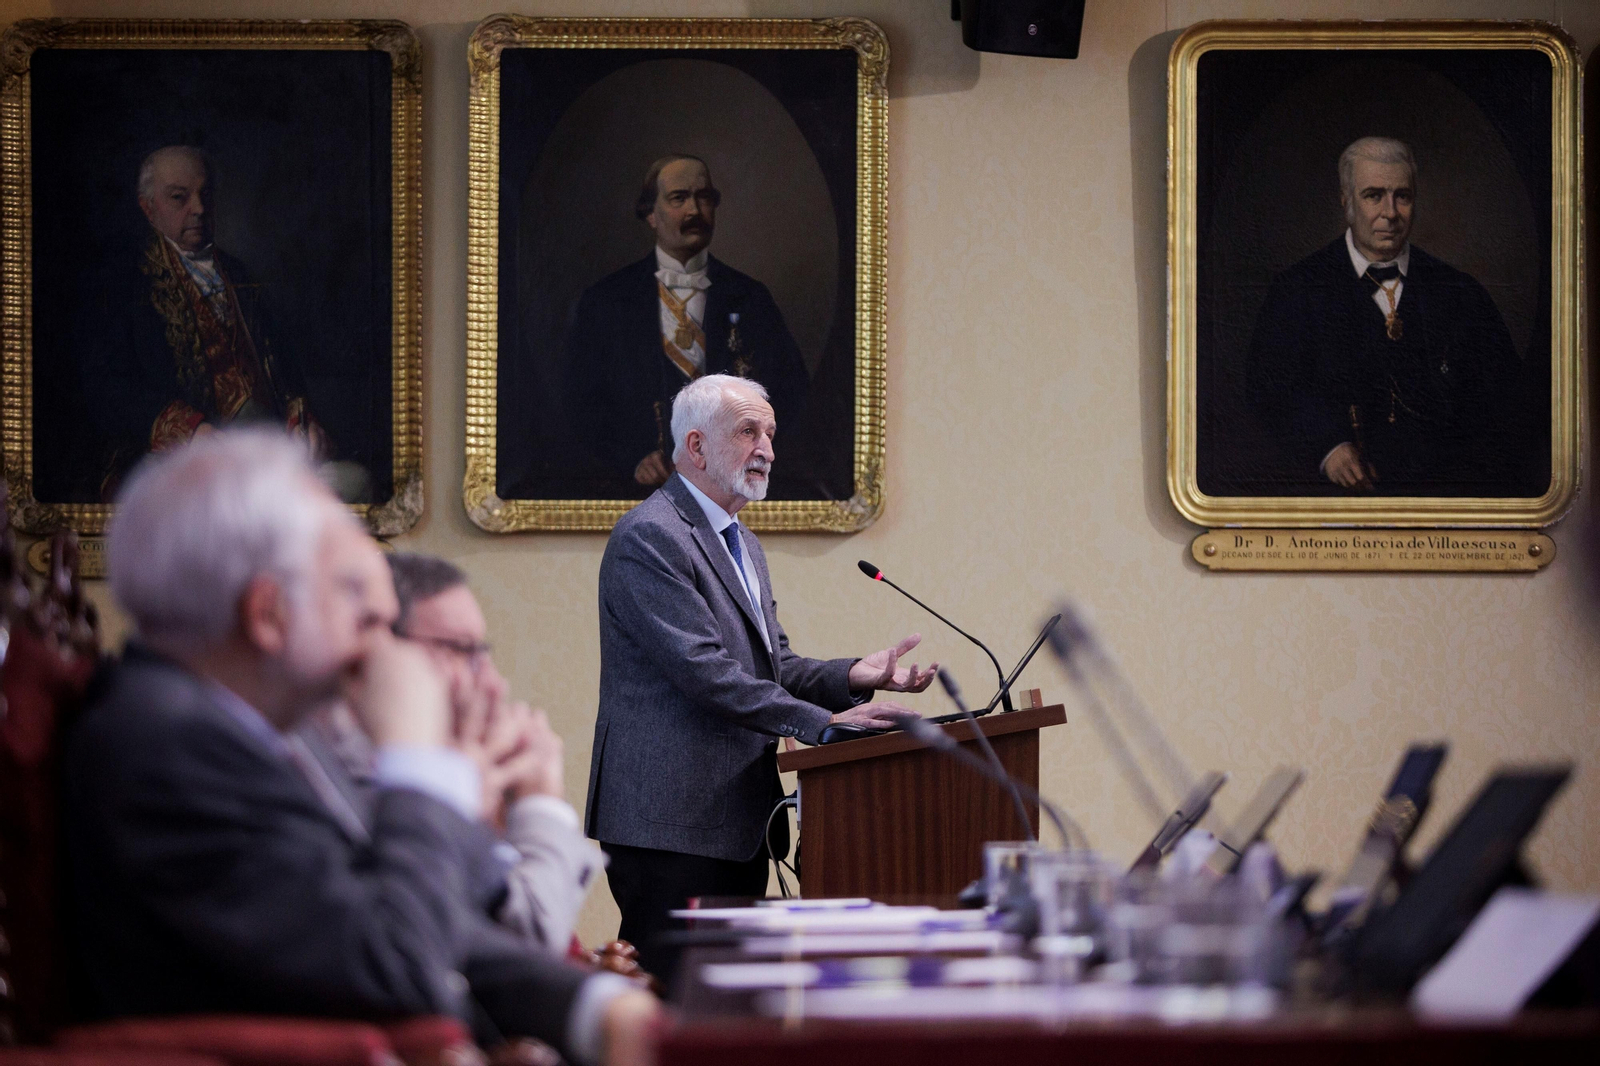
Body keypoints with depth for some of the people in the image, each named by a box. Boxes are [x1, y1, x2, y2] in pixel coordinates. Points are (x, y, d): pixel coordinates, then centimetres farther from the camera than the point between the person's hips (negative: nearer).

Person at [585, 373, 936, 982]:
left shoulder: (741, 545, 22)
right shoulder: (650, 537, -11)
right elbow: (703, 670, -21)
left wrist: (853, 677, 0)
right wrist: (821, 722, -24)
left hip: (737, 822, 10)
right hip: (672, 823, -10)